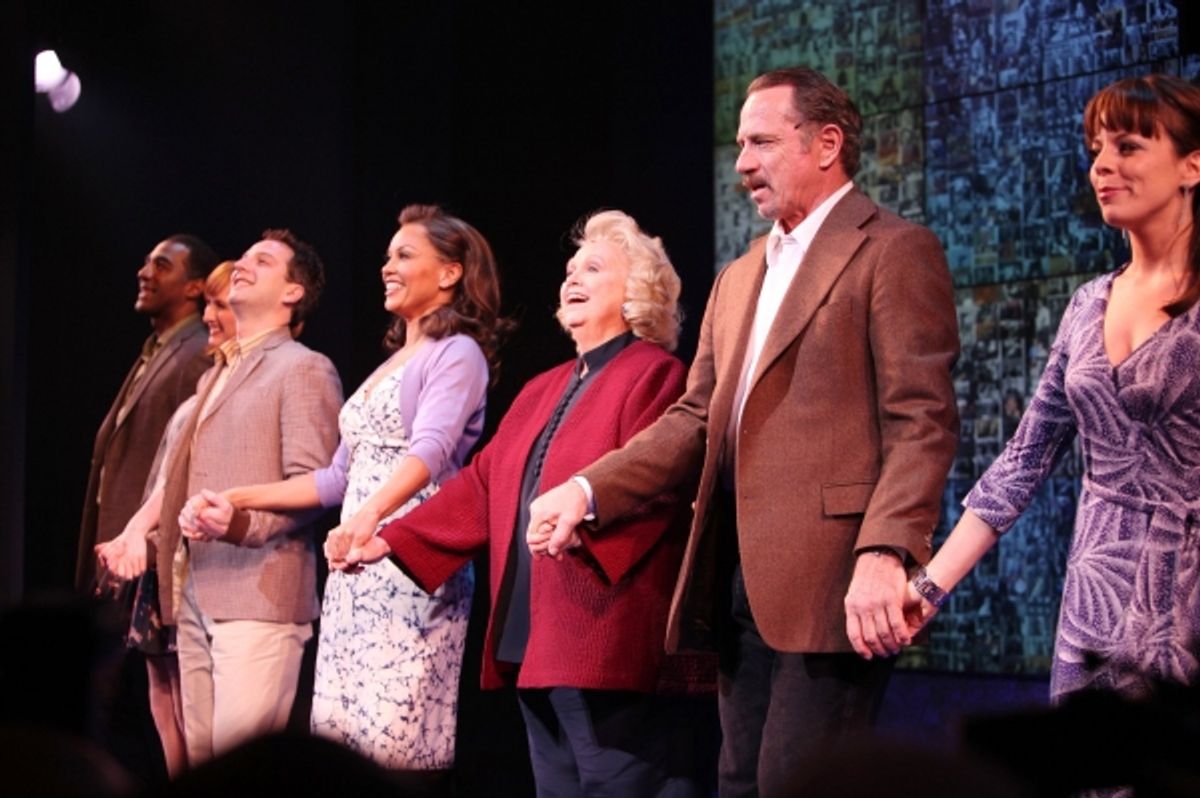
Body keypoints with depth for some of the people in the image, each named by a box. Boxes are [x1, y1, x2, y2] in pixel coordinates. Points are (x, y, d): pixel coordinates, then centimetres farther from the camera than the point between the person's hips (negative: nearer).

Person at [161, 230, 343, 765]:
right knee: (201, 760, 7)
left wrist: (242, 524, -26)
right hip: (197, 598, 8)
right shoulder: (216, 375, 23)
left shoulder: (304, 369, -3)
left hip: (259, 595, -8)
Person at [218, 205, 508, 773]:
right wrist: (244, 498, 15)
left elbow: (429, 450, -23)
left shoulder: (457, 354, -5)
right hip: (358, 566, 9)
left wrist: (371, 513, -40)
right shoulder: (391, 364, 21)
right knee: (344, 737, 5)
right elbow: (340, 477, 22)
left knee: (398, 739, -12)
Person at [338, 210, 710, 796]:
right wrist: (389, 541, 13)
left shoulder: (653, 375, -4)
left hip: (605, 643, -9)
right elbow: (481, 485, 21)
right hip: (534, 643, 9)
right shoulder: (542, 391, 23)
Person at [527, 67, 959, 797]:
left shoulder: (894, 251, -4)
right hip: (739, 581, 8)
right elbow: (697, 419, 18)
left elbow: (922, 422, -13)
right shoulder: (739, 278, 22)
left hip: (829, 579, -8)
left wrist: (883, 554, -25)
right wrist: (588, 490, 4)